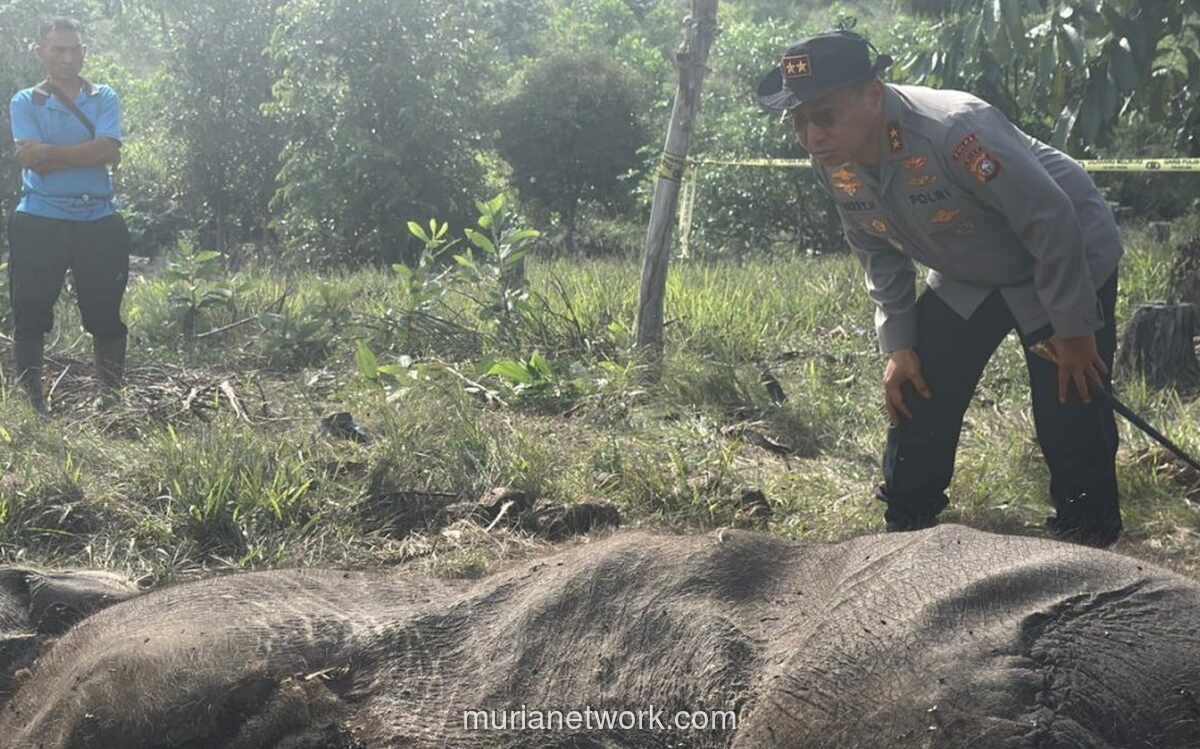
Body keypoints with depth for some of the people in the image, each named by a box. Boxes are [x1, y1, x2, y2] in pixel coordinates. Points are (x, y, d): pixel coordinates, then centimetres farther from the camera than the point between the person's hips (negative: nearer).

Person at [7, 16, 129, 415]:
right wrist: (86, 153, -11)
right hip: (39, 221, -1)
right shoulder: (25, 102, 5)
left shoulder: (104, 98, 7)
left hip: (99, 221, 1)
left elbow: (110, 151, -10)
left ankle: (113, 396, 14)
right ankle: (30, 400, 10)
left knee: (107, 315, 4)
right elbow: (29, 156, -12)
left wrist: (50, 153, -12)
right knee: (30, 315, 1)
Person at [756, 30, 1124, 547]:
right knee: (917, 401, 3)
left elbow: (1052, 223, -30)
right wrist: (898, 346, -3)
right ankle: (903, 533, 18)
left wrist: (1073, 331, -21)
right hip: (966, 281, 7)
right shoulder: (833, 163, -14)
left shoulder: (953, 130, -38)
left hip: (1069, 265, -6)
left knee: (1071, 421, -10)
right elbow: (879, 253, 3)